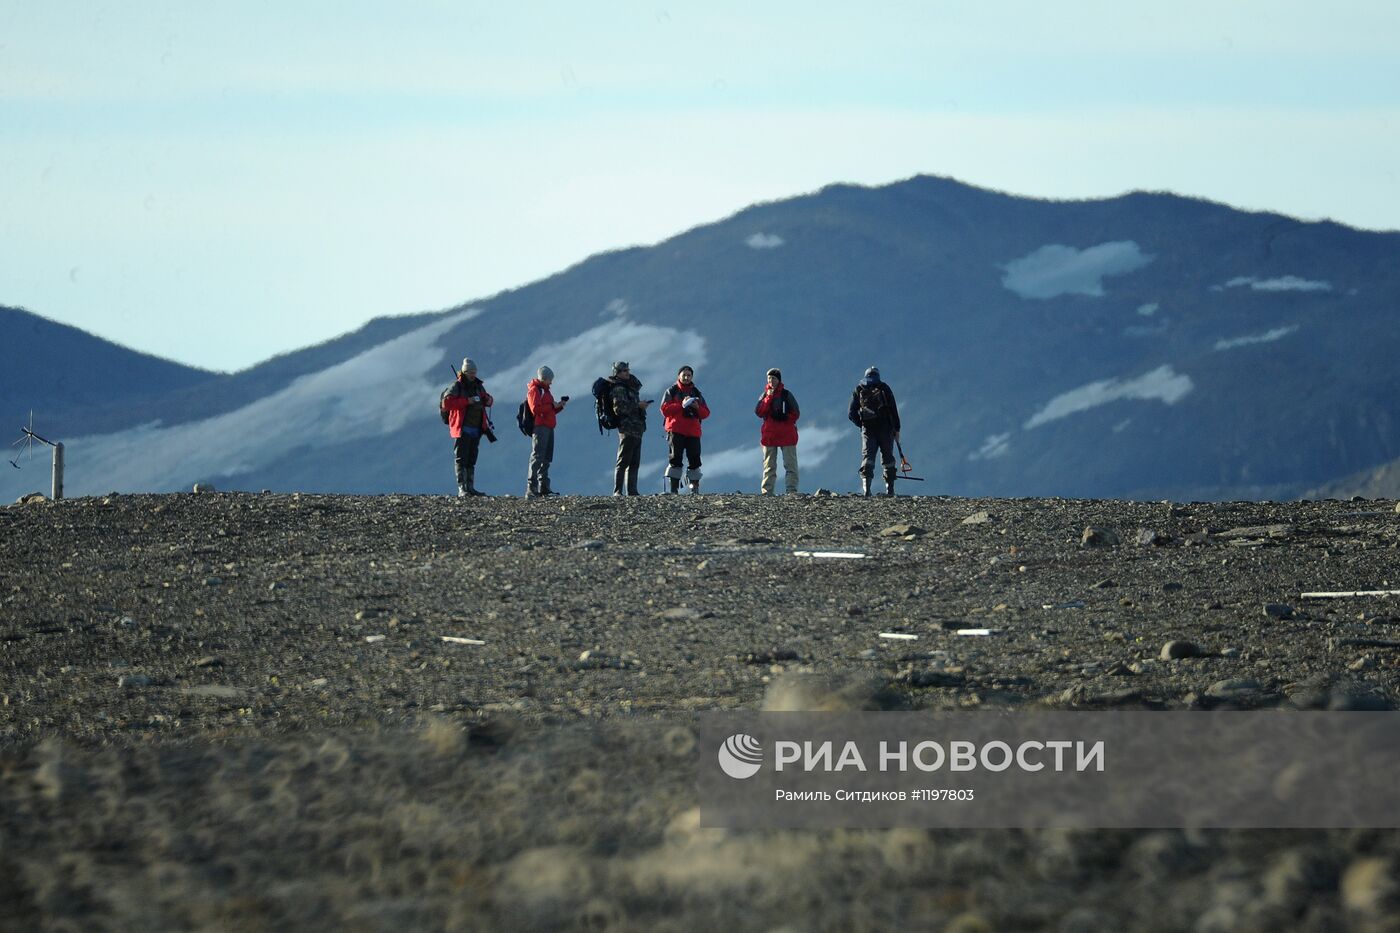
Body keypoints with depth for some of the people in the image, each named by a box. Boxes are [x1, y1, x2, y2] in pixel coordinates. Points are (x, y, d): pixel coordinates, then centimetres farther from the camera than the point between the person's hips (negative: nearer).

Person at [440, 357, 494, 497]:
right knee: (461, 459, -10)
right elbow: (446, 403, -18)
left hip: (476, 429, 7)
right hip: (462, 429, -7)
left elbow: (487, 399, 31)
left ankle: (470, 487, 14)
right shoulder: (456, 387, -5)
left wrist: (489, 400, 5)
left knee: (471, 460, 10)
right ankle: (461, 489, -14)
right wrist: (466, 401, -23)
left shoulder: (478, 386, 16)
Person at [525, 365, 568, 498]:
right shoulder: (534, 390, -5)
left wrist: (559, 406, 11)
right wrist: (552, 406, -13)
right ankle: (531, 489, -18)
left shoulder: (545, 390, 24)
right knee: (537, 457, -14)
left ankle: (543, 488, 16)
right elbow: (535, 409, -17)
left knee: (546, 458, 11)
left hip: (548, 427, 10)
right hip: (540, 426, -10)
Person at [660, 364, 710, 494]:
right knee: (676, 459, -7)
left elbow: (706, 413, 12)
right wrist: (681, 406, -16)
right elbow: (665, 409, -5)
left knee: (694, 459, -2)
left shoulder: (696, 393, 18)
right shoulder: (672, 392, 8)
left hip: (693, 432, 3)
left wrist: (697, 408, -10)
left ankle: (695, 488, 3)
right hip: (676, 431, -3)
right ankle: (674, 488, -7)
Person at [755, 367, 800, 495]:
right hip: (769, 435, 2)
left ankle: (792, 490, -9)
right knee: (769, 465, 4)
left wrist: (784, 418, -11)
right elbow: (759, 412, -5)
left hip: (787, 435, -2)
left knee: (790, 464, -6)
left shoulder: (786, 395, 2)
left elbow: (795, 414, 2)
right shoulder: (764, 395, 9)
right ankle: (767, 491, 4)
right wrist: (768, 398, -11)